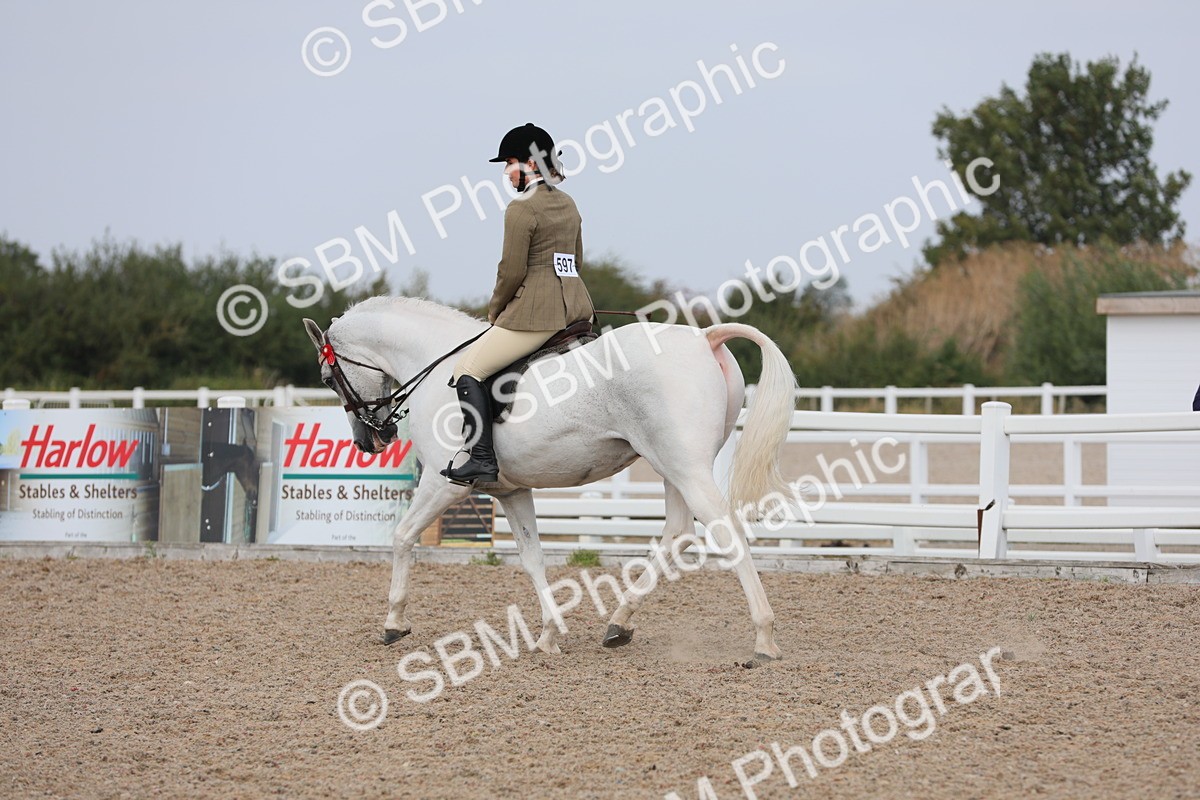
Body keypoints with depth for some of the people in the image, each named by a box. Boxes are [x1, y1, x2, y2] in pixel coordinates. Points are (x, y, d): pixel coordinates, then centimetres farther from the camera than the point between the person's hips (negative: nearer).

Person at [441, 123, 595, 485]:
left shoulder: (521, 209, -12)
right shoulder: (568, 204, 15)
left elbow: (512, 270, -14)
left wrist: (495, 309, 3)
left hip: (534, 313, -9)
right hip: (575, 304, 9)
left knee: (468, 369, -3)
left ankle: (482, 459, -13)